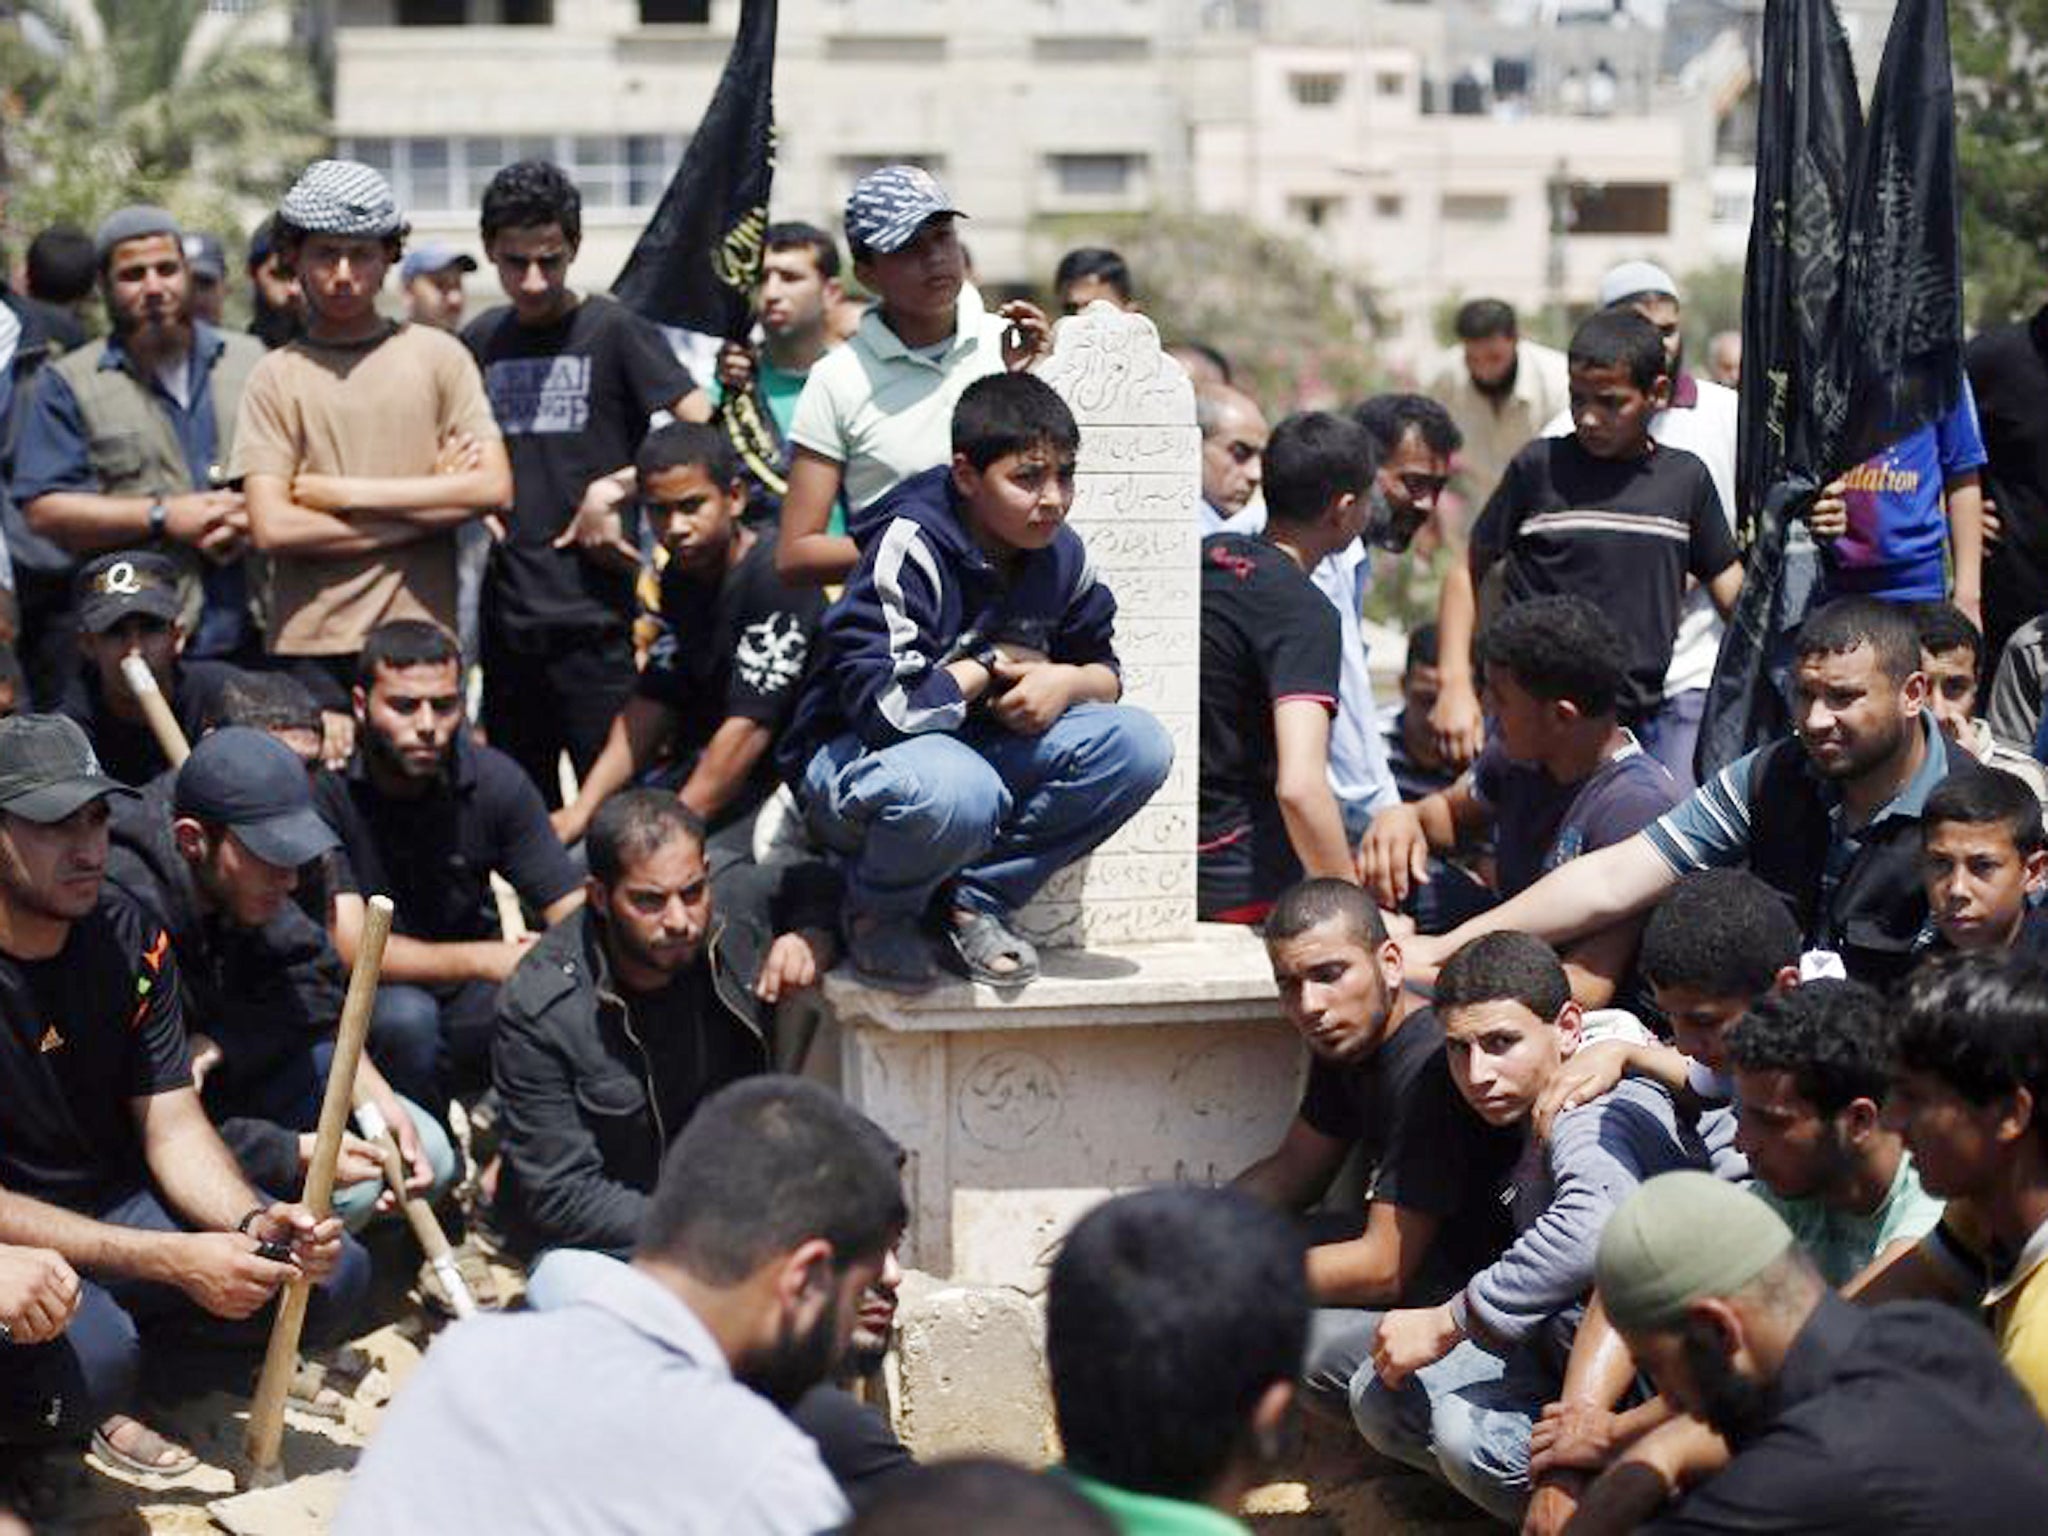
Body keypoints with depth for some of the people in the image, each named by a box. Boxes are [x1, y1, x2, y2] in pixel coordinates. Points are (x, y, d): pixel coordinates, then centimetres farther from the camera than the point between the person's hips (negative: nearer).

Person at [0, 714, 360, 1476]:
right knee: (89, 1359, -36)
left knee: (332, 1274, -7)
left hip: (111, 1205, 7)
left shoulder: (132, 940, -3)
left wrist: (253, 1221, -23)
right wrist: (172, 1260, -31)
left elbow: (174, 1131, -2)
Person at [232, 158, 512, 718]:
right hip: (311, 647, -1)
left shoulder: (437, 357, 9)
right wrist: (426, 508, -4)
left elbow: (494, 487, -1)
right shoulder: (276, 377, 6)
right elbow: (272, 528, -5)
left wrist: (345, 493, -4)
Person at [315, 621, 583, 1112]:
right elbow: (350, 948, -24)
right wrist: (488, 960, -32)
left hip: (466, 999, 3)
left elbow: (576, 917, -8)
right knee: (406, 1016, -36)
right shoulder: (325, 789, -18)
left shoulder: (494, 780, -6)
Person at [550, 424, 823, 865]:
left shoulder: (778, 575, -17)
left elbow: (748, 729, -21)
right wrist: (581, 809, -1)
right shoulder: (681, 577, 10)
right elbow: (652, 702, 10)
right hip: (699, 769, 8)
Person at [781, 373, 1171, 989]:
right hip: (853, 754, -7)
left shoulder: (1059, 555, 0)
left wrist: (1066, 681, -14)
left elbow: (1105, 671, 12)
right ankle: (877, 911, -7)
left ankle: (976, 900, -7)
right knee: (953, 793, -43)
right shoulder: (911, 549, -21)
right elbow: (887, 701, -30)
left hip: (979, 749, 7)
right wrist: (991, 667, -14)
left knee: (1138, 744, -16)